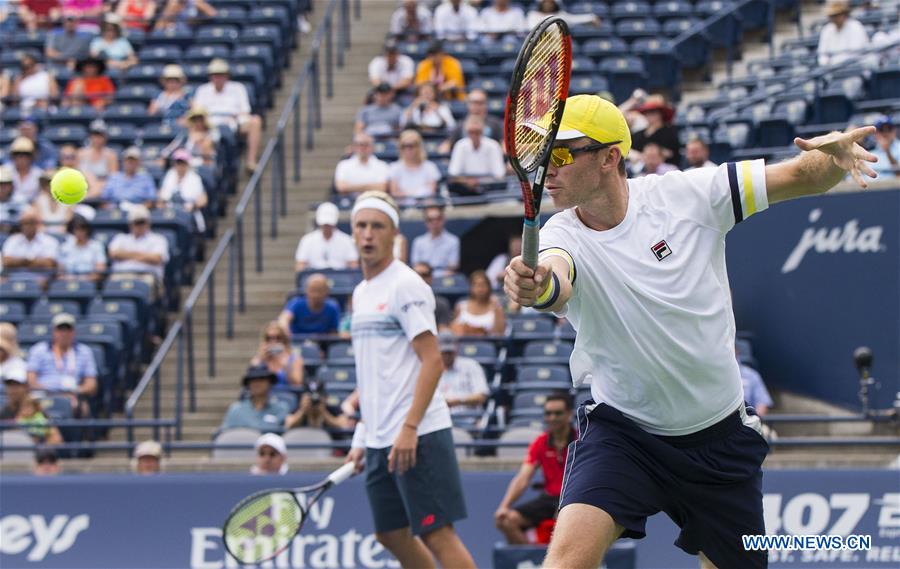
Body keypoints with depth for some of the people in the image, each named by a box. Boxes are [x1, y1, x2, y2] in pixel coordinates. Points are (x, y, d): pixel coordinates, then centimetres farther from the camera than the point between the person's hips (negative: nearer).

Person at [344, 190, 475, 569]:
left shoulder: (405, 286, -8)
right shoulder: (362, 293, 18)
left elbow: (432, 361, -15)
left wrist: (409, 428, -23)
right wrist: (362, 439, 19)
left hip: (417, 436, -9)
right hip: (379, 439, 9)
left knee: (437, 533, -11)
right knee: (392, 535, 11)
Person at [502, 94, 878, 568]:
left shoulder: (687, 195, -11)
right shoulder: (563, 237, -14)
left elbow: (803, 177, -6)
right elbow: (556, 291, -38)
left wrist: (833, 155, -30)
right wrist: (534, 287, -63)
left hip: (719, 438, 1)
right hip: (621, 433, -1)